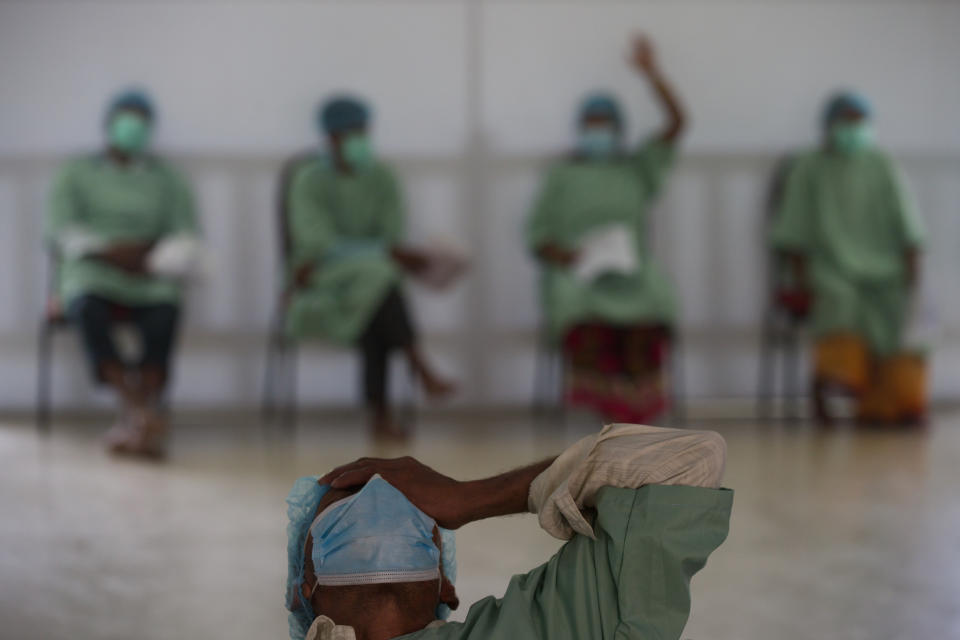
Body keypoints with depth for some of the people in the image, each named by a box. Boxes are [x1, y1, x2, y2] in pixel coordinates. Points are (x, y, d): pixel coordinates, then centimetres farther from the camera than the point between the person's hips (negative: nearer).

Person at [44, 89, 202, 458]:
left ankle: (132, 418, -46)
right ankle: (140, 412, -50)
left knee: (165, 311, -35)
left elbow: (187, 240, 6)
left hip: (149, 279, 1)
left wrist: (152, 260, -15)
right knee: (88, 310, -37)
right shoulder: (77, 174, 14)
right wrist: (108, 251, -14)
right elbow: (60, 233, 2)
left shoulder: (165, 178, 16)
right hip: (91, 276, -1)